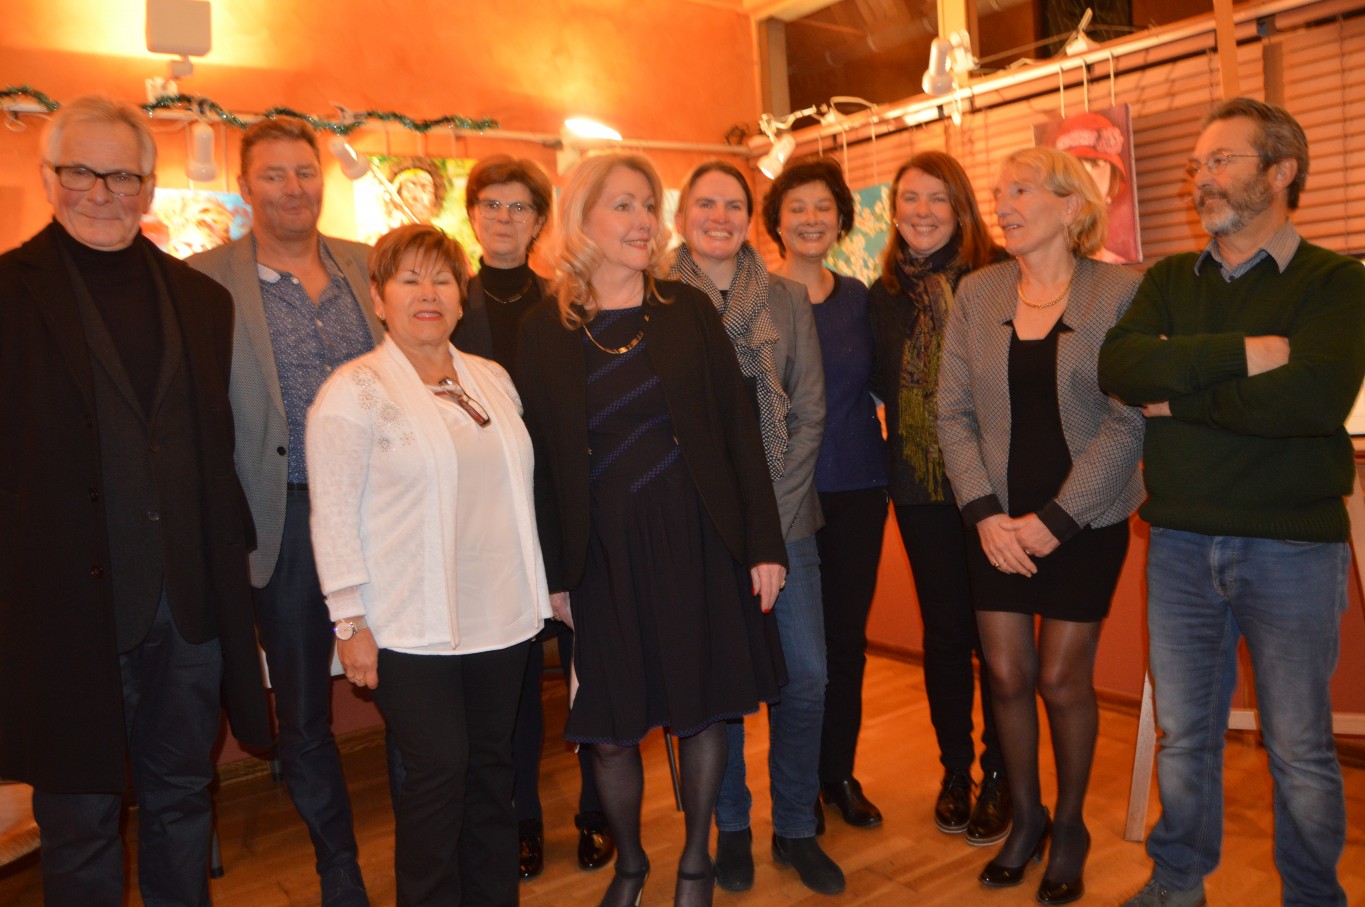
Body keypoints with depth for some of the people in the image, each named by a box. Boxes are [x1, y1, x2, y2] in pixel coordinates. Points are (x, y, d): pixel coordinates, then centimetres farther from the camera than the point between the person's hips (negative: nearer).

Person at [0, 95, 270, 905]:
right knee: (80, 815, 12)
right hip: (70, 603, -3)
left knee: (184, 794, 18)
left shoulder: (202, 298, 9)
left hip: (191, 601, 4)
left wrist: (231, 558, 7)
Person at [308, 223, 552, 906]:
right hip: (412, 627, -5)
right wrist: (351, 622, -11)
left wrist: (542, 586, 15)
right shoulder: (351, 393, -8)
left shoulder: (493, 379, 9)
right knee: (438, 773, 1)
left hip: (501, 615, 5)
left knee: (492, 765, 14)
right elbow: (334, 517, -10)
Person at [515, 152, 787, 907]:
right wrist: (554, 574, 1)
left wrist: (764, 543, -3)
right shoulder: (545, 330, 0)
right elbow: (542, 460, 1)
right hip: (603, 557, 0)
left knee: (700, 711, 11)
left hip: (696, 545, 1)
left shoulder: (687, 312, 1)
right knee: (609, 729, 7)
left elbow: (739, 430, 0)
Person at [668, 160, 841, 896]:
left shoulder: (787, 300, 7)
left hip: (782, 516, 2)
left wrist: (775, 509, -5)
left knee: (805, 677, 3)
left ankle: (795, 828, 23)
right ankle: (730, 827, 26)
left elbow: (809, 413, 5)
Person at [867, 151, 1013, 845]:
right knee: (944, 631, 12)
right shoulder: (884, 294, 8)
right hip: (922, 487, 3)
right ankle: (955, 769, 28)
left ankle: (999, 775, 24)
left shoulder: (1000, 276, -4)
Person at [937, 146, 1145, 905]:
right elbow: (954, 411, 1)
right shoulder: (977, 293, 3)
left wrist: (1054, 520, -15)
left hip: (1084, 520, -2)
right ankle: (1026, 818, 31)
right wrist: (984, 513, -9)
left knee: (1063, 678, 5)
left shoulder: (1120, 291, -7)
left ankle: (1070, 827, 30)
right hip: (1000, 521, 3)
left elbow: (1128, 420, -11)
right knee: (1008, 675, 8)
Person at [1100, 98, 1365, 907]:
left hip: (1294, 545, -3)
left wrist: (1177, 395, -13)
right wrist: (1242, 354, -19)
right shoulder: (1170, 282, 9)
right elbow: (1121, 368, -10)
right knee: (1185, 736, 15)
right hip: (1181, 542, 4)